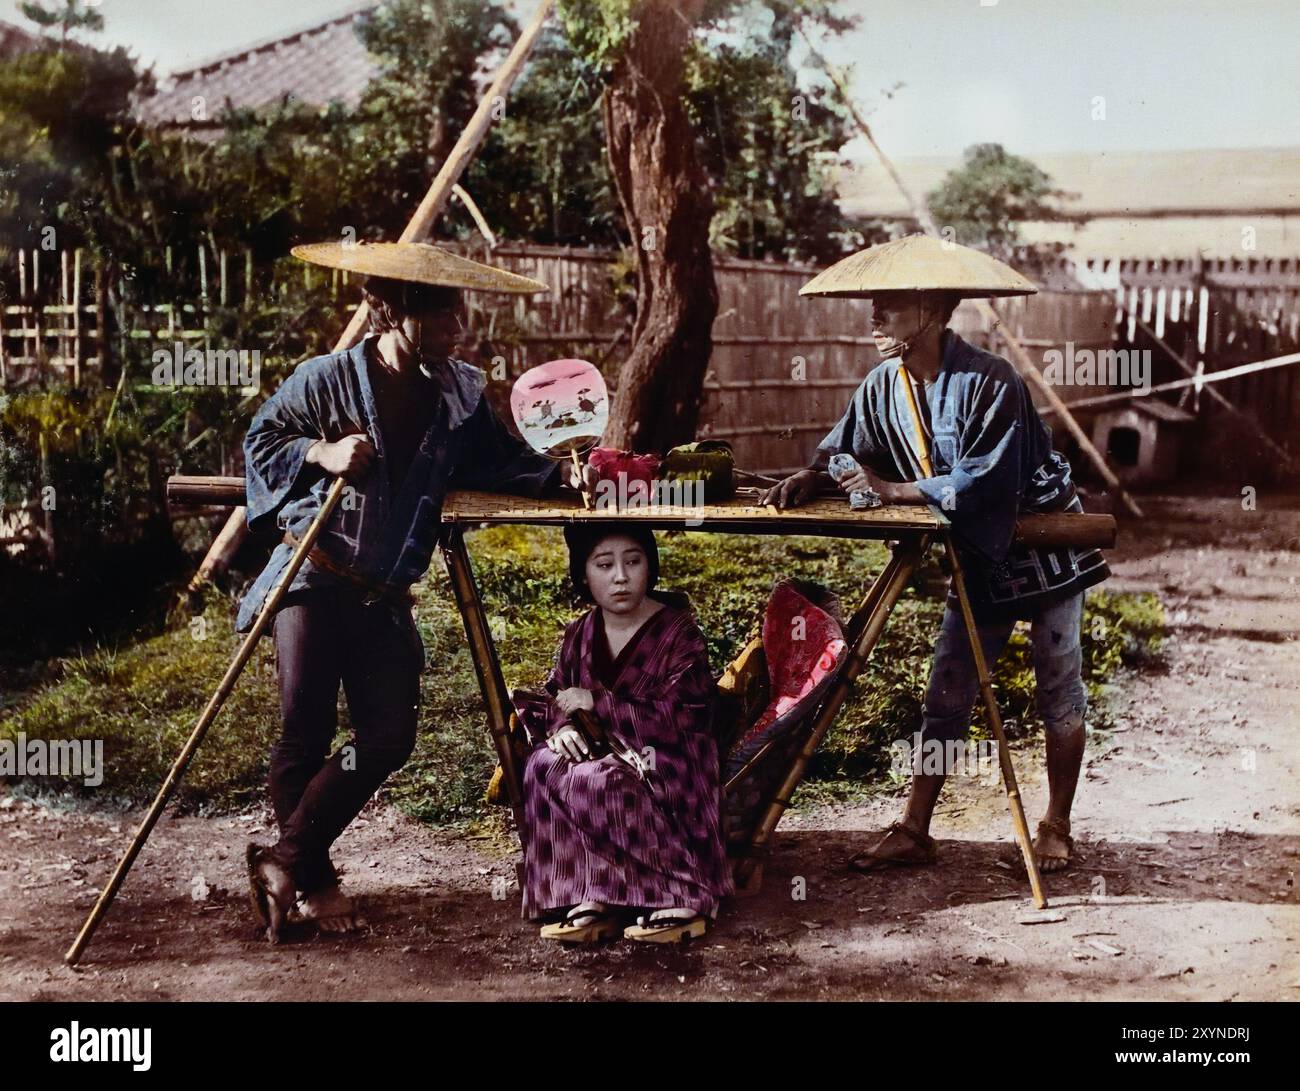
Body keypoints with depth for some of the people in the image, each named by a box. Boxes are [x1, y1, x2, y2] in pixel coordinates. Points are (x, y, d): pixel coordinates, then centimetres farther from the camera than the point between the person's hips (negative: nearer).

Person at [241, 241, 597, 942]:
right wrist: (320, 453, -15)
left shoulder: (461, 393, 4)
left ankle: (284, 858, 12)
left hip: (384, 595, 5)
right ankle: (312, 881, 13)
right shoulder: (327, 380, -7)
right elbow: (260, 441, 2)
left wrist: (557, 475, -10)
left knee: (388, 737, -2)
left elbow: (497, 462, 7)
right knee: (305, 733, -5)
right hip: (315, 577, -4)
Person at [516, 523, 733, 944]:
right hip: (608, 756, 6)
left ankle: (679, 898, -24)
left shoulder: (678, 633, -13)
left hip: (666, 775, -6)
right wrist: (561, 728, -14)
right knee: (543, 766, -23)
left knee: (595, 781, -33)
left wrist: (596, 703, -18)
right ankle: (588, 902, -25)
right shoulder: (580, 635, 5)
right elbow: (553, 702, 11)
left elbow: (675, 722, -21)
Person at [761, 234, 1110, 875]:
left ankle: (1056, 830, 18)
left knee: (1058, 692, 6)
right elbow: (847, 448, 5)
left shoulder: (989, 383, -27)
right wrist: (813, 476, -17)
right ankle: (914, 832, 6)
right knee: (946, 695, 3)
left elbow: (988, 481, -33)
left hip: (1044, 547, -6)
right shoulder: (883, 386, -6)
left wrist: (896, 491, -31)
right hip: (978, 559, 6)